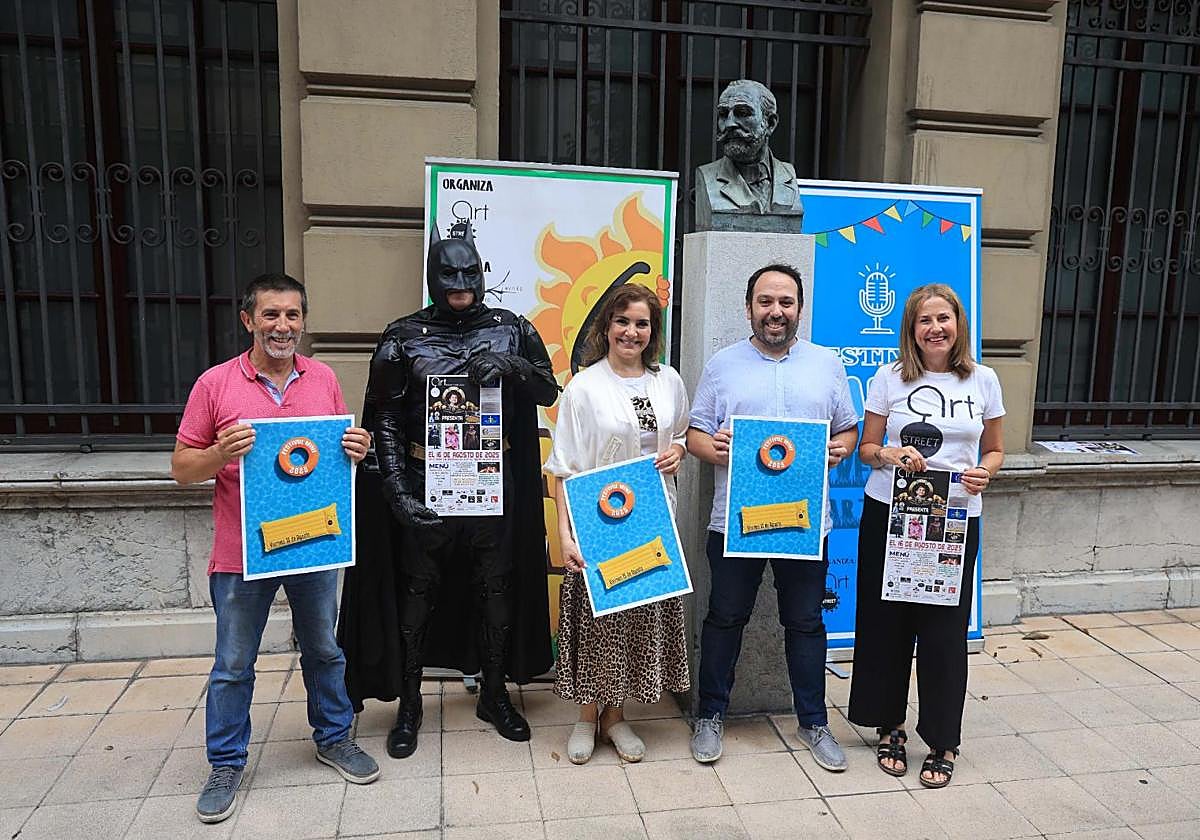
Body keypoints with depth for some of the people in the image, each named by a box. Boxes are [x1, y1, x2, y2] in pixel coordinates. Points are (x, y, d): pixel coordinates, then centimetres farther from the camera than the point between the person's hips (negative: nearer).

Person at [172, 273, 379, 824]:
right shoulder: (215, 384, -6)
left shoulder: (324, 379, 3)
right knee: (233, 665, 11)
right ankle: (226, 763, 30)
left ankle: (334, 737, 36)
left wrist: (356, 451, -11)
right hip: (242, 552, -2)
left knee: (324, 650, 17)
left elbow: (344, 447, 13)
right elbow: (182, 468, -3)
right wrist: (219, 454, -24)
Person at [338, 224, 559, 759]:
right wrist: (397, 490, -13)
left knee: (496, 585, 11)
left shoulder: (511, 330, 3)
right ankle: (409, 704, 26)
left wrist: (512, 364, -16)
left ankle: (494, 695, 30)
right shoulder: (404, 337, -3)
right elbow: (384, 420, -4)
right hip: (425, 481, -2)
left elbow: (548, 392, 4)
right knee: (419, 588, 8)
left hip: (494, 480, 2)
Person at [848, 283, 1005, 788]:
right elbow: (866, 449, 4)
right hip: (889, 515, 0)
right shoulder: (889, 378, 1)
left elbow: (994, 450, 13)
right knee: (886, 623, 6)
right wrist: (890, 455, -17)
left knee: (944, 628, 2)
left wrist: (984, 472, -9)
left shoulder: (983, 380, 5)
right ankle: (889, 726, 25)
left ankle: (943, 743, 19)